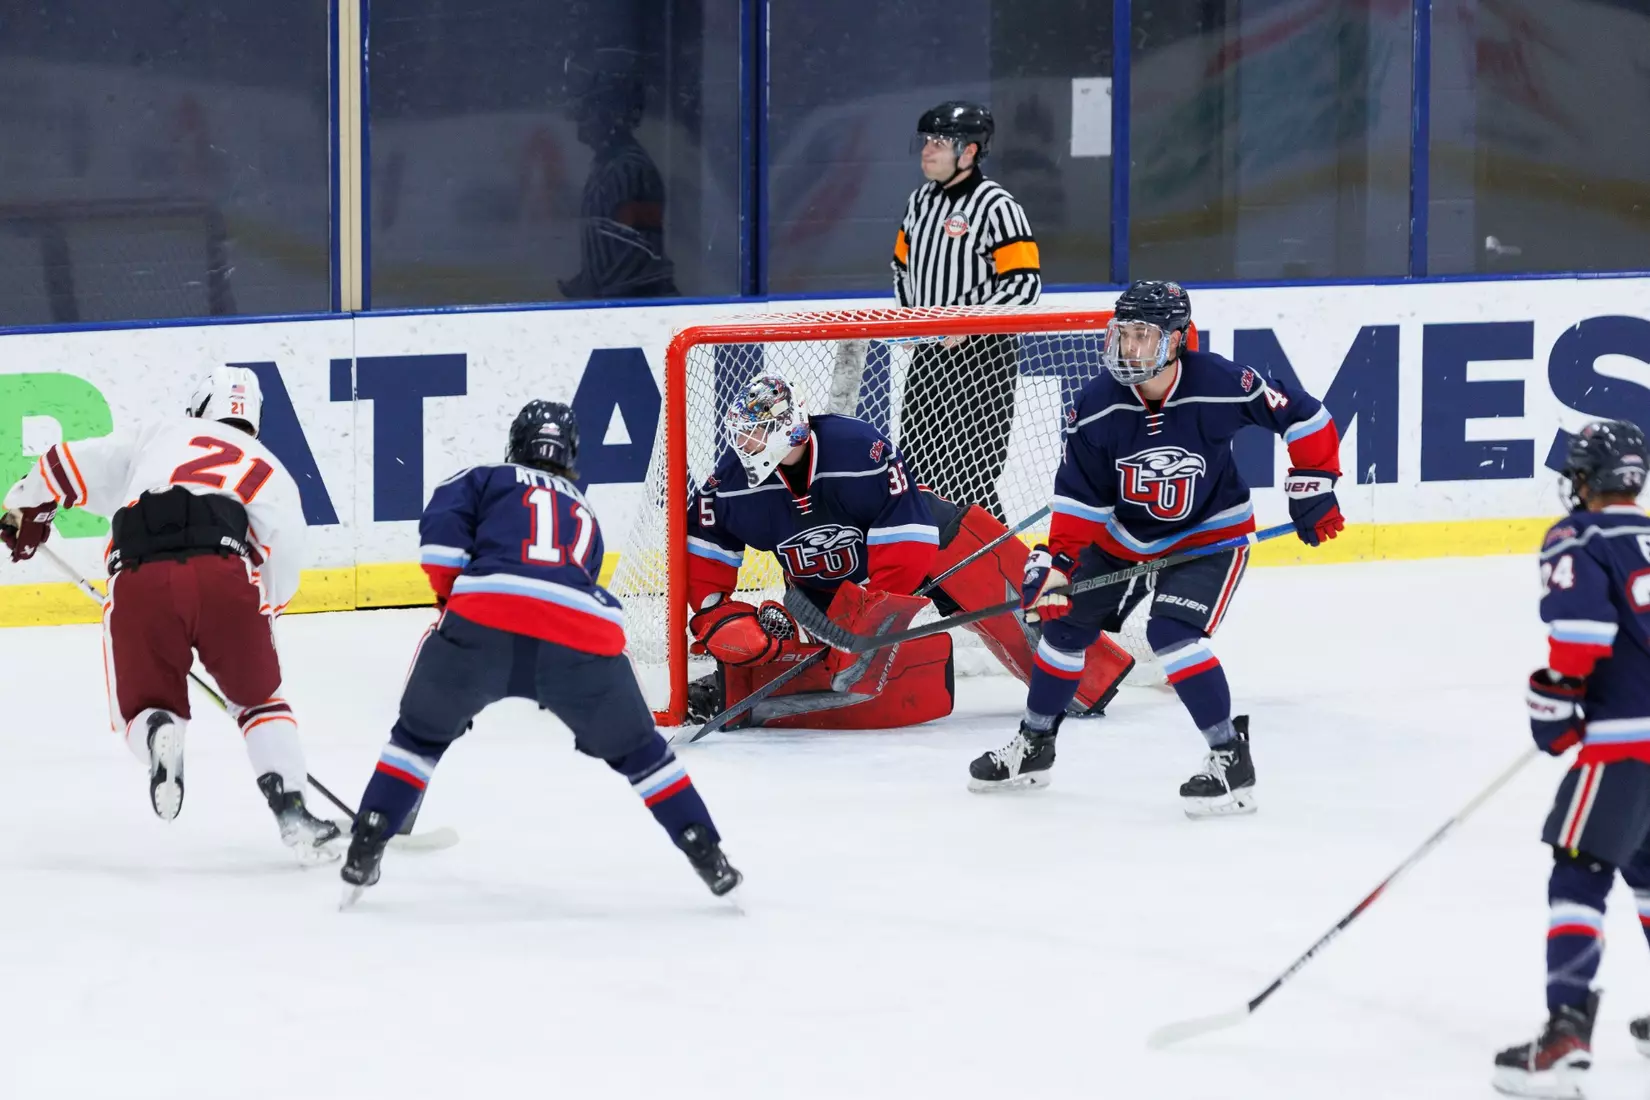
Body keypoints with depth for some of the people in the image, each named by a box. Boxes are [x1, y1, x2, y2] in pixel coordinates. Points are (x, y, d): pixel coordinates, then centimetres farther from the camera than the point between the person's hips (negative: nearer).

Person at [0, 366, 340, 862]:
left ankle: (158, 732, -19)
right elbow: (283, 565, 14)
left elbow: (66, 465, 29)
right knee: (258, 700, 22)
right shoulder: (268, 471, 29)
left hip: (139, 580, 0)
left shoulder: (158, 437, 31)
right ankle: (292, 814, 3)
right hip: (223, 574, 0)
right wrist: (261, 615, 27)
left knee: (145, 706, 19)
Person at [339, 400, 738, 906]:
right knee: (633, 748, 24)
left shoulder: (485, 480, 26)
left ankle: (364, 851, 14)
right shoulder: (584, 515, 38)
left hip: (485, 618, -2)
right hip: (584, 633, 2)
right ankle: (709, 858, 20)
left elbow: (441, 530, 5)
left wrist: (453, 596, 17)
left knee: (422, 733, 22)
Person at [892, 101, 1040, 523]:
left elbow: (1025, 284, -19)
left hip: (983, 355, -8)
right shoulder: (922, 200, 10)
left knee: (968, 473, -11)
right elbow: (904, 265, 24)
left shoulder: (995, 206, -15)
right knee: (917, 464, 11)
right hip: (929, 353, 8)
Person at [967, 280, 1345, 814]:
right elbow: (1079, 494, -9)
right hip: (1123, 536, 5)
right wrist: (1058, 561, -19)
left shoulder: (1221, 386, -28)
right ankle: (1033, 745, 32)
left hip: (1209, 535, -5)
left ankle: (1231, 759, -17)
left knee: (1173, 633, -26)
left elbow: (1304, 417, -15)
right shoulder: (1097, 407, -18)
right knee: (1066, 625, 10)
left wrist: (1313, 489, -12)